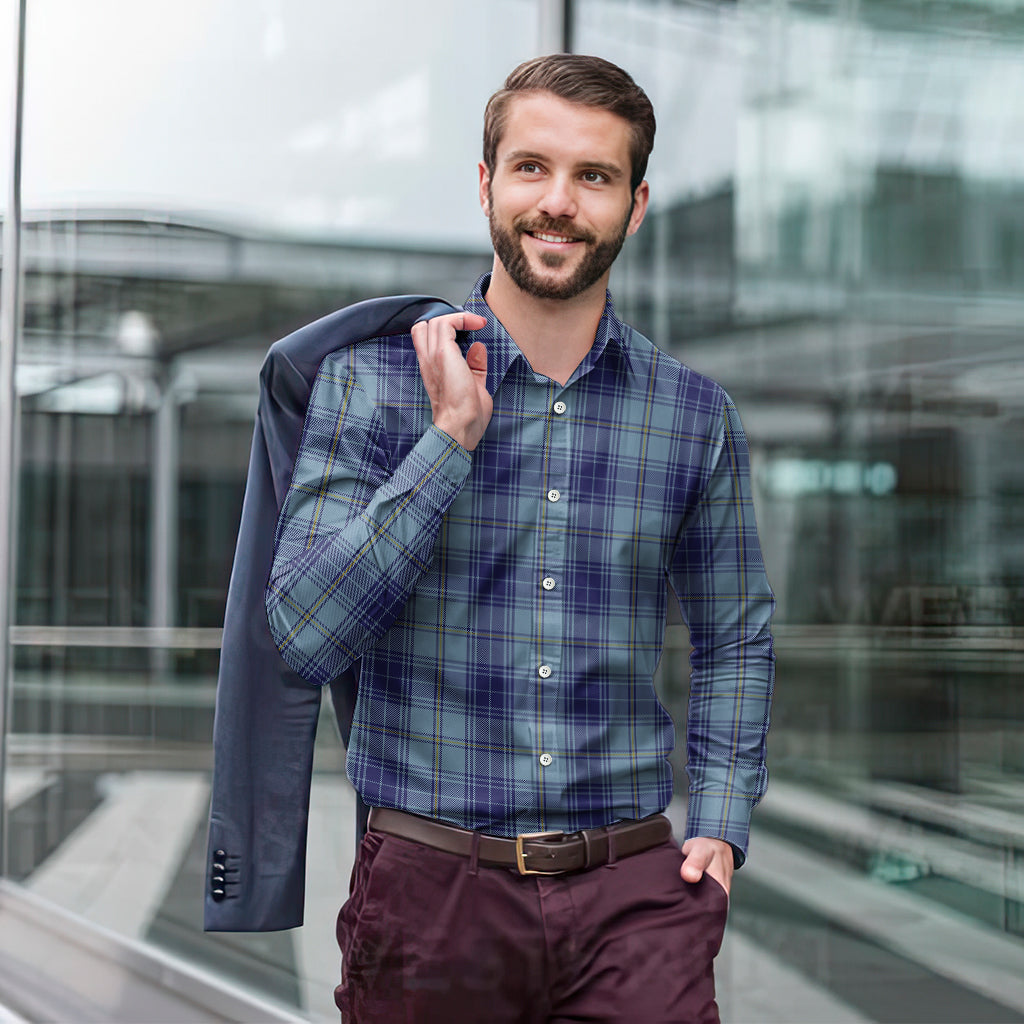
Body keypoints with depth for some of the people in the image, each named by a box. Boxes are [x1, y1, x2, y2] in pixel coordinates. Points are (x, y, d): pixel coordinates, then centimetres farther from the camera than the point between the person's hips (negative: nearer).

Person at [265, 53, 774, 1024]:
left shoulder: (695, 414, 5)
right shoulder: (371, 379, -2)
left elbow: (735, 639, 17)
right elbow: (304, 634, -12)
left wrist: (721, 823, 5)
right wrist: (452, 437, -16)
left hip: (634, 892, 2)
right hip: (431, 887, -1)